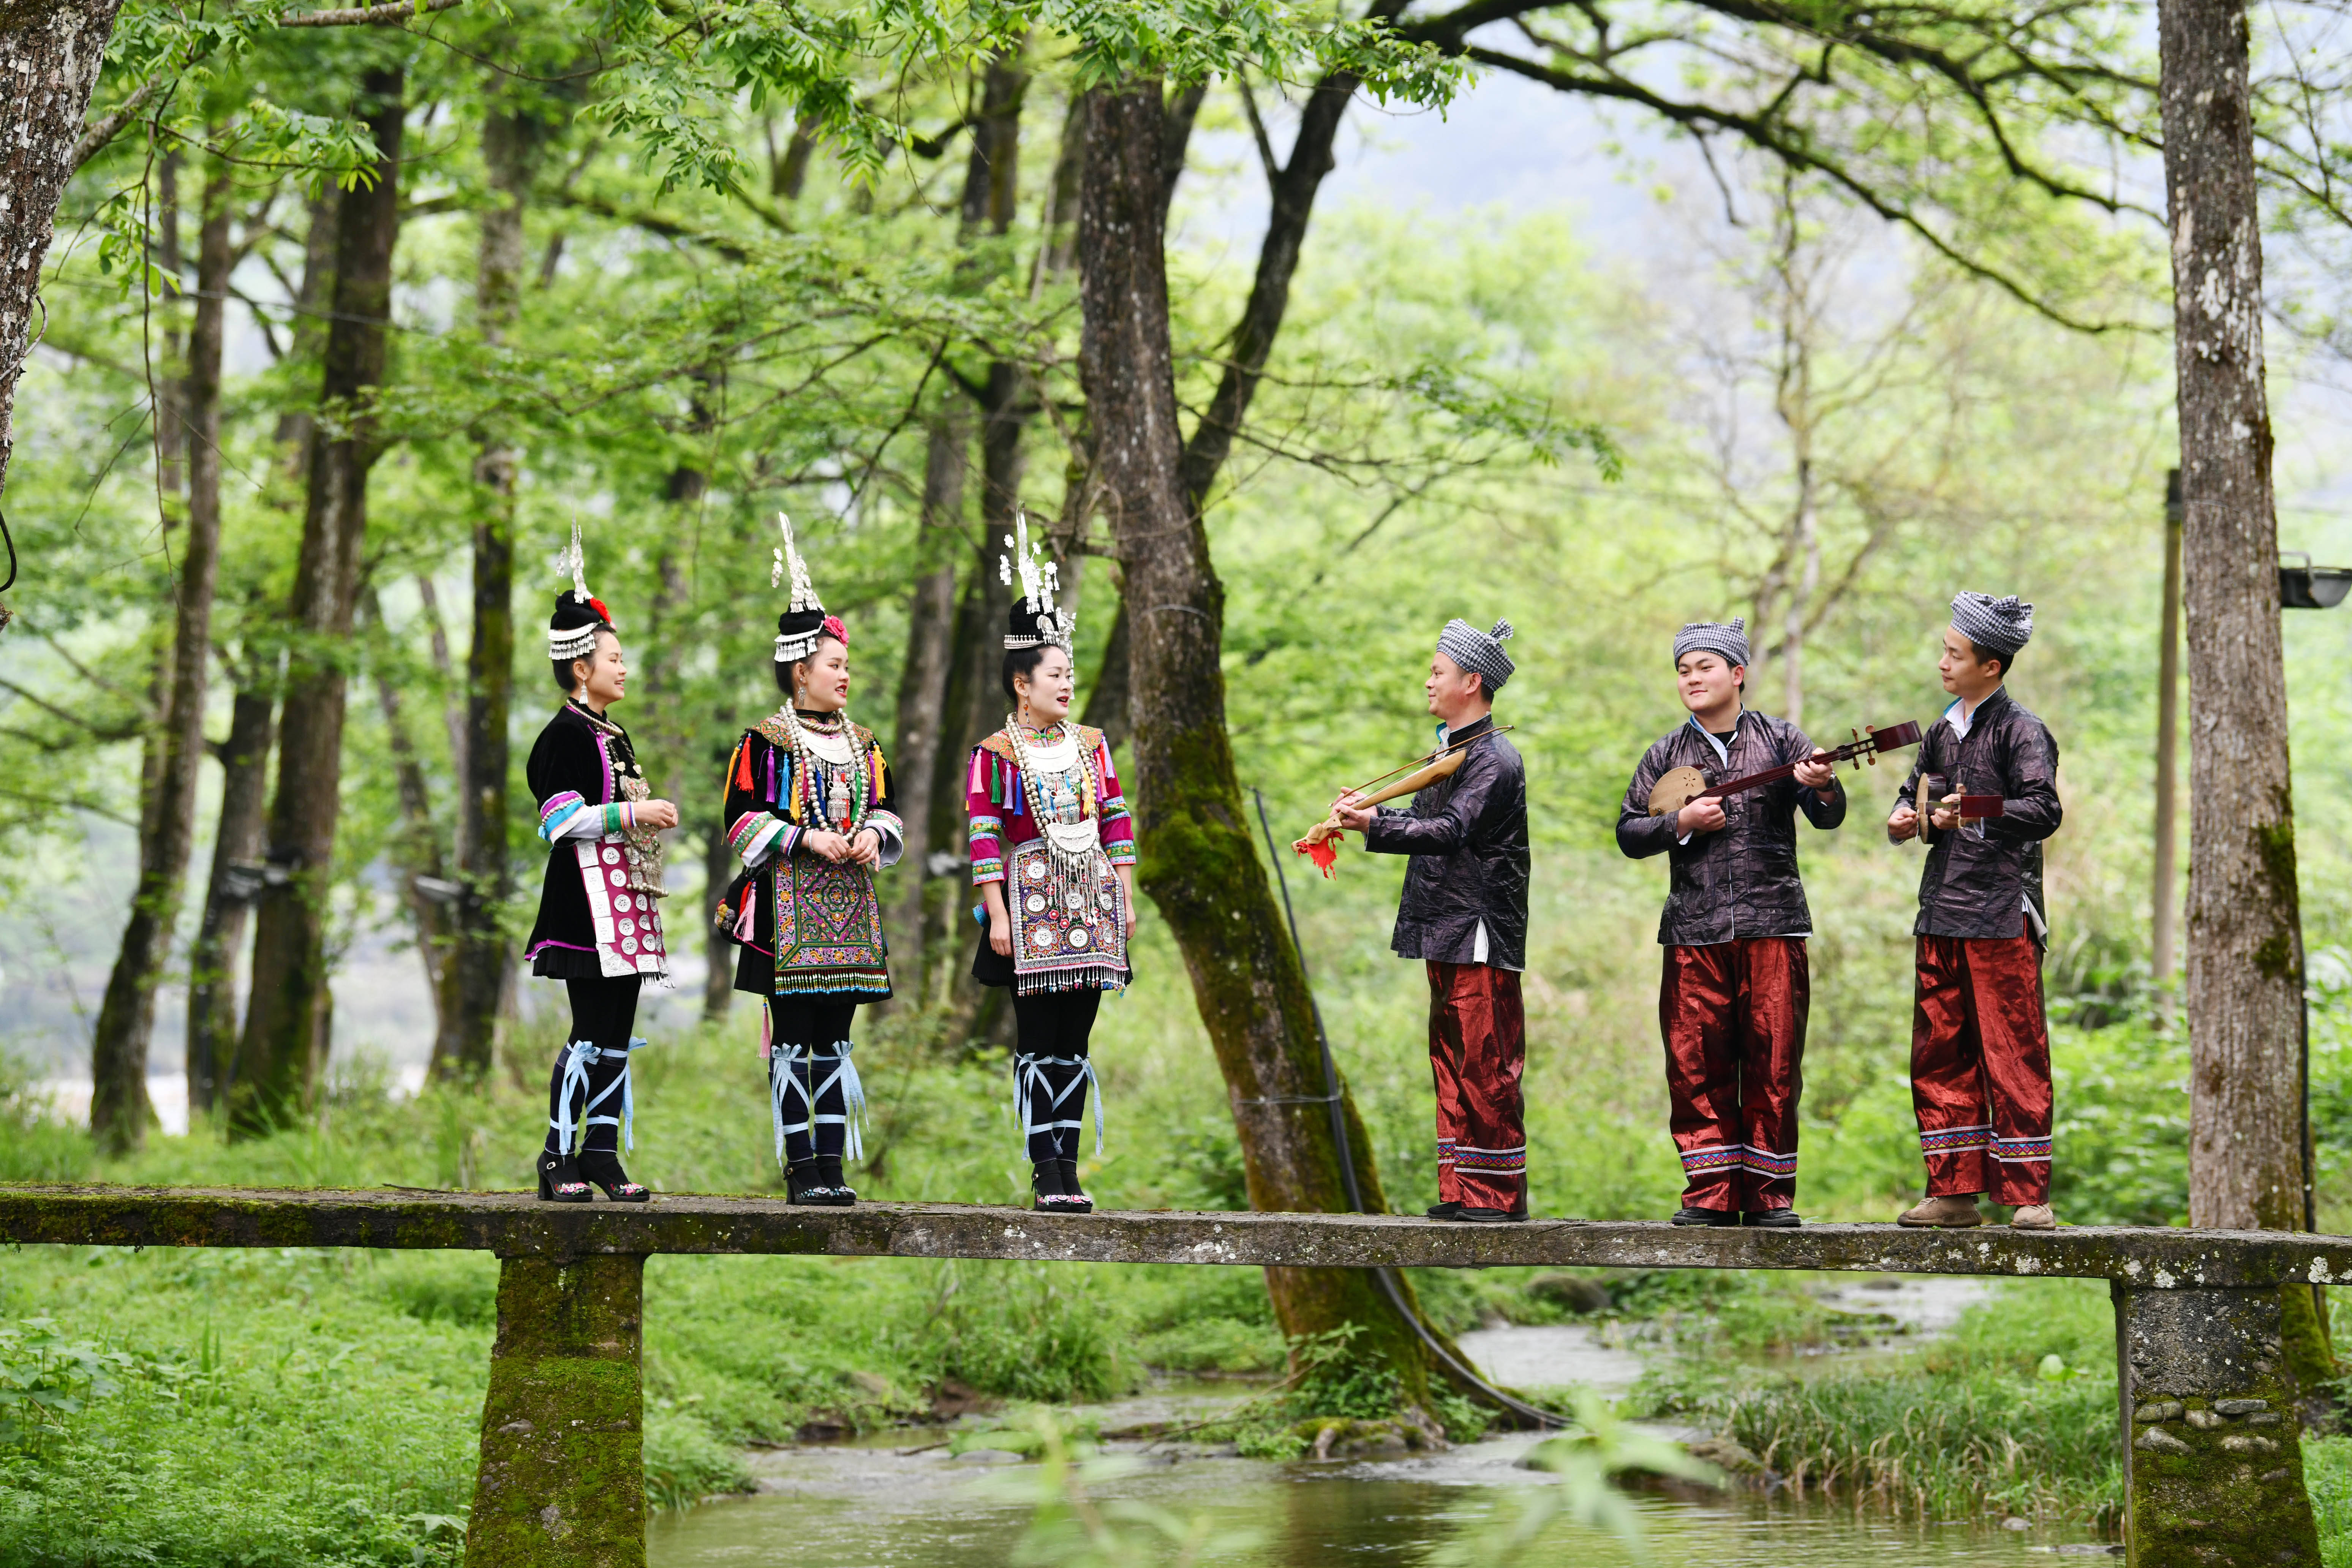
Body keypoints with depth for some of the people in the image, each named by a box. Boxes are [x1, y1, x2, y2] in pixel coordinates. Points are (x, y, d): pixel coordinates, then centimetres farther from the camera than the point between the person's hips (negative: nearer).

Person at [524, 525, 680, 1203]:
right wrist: (632, 815, -18)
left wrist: (651, 819, 13)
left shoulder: (613, 735, 19)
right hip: (587, 900, -9)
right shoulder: (566, 734, -9)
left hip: (626, 900, 9)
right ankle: (558, 1157, -5)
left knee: (618, 1031, 7)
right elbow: (562, 821, -17)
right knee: (592, 1031, -10)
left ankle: (601, 1152, 10)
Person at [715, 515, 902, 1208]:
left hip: (849, 913, 6)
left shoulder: (862, 744, 14)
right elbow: (743, 822, -8)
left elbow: (885, 809, 20)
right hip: (788, 911, -6)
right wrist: (808, 839, -18)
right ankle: (800, 1169, -1)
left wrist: (873, 835, -3)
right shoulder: (765, 742, -4)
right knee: (792, 1039, -4)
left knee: (834, 1040, 7)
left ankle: (832, 1164, 9)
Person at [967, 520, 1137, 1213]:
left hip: (1091, 908, 5)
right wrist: (997, 915, -12)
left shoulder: (1091, 745, 11)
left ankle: (1068, 1166, 8)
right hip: (1030, 903, -5)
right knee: (1037, 1040, -3)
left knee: (1076, 1042, 5)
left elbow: (1117, 823, 13)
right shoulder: (997, 754, -4)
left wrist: (1126, 897, 8)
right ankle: (1045, 1171, 0)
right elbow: (983, 837, -7)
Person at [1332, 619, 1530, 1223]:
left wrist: (1375, 824, -29)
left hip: (1481, 934, -10)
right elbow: (1428, 819, 25)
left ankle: (1498, 1192, -4)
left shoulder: (1495, 759, -12)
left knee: (1486, 1065, -7)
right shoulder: (1452, 752, 18)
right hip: (1446, 932, 10)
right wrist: (1369, 810, 15)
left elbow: (1452, 830, -23)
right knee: (1452, 1061, 10)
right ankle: (1462, 1191, 13)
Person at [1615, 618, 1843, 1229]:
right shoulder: (1666, 755, 11)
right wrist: (1681, 823, -9)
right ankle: (1711, 1191, 7)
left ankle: (1770, 1194, 5)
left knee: (1773, 1063, -1)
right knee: (1696, 1064, 0)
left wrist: (1823, 789, -25)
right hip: (1693, 928, 2)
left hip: (1772, 924, -2)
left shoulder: (1780, 740, 5)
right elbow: (1628, 833, 9)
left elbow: (1828, 817, -3)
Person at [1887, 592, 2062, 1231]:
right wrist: (1907, 818, 8)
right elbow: (1917, 790, 30)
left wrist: (1973, 815, -26)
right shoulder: (1943, 733, 17)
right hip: (1941, 914, 7)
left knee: (2012, 1056, -6)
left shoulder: (2021, 730, -6)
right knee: (1939, 1056, 6)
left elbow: (2043, 810, -16)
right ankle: (1954, 1191, 12)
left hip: (2002, 915, -7)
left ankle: (2028, 1195, -2)